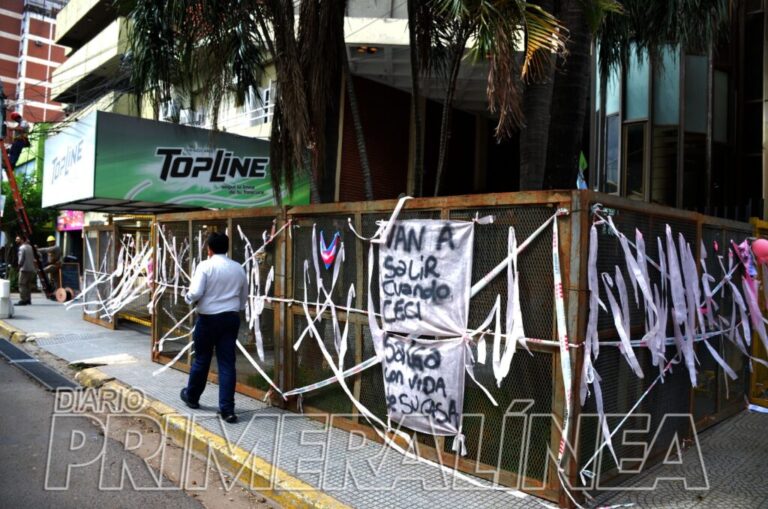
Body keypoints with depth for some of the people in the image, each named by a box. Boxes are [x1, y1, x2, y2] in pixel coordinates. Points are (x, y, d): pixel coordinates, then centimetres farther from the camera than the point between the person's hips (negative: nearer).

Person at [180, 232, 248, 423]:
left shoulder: (205, 266, -9)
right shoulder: (238, 268, 7)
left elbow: (195, 293, -17)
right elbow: (243, 298, 14)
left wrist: (187, 296, 4)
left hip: (209, 318, -3)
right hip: (231, 318, 3)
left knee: (202, 359, 14)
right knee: (227, 363, 3)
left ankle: (192, 396, 37)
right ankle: (227, 409, 2)